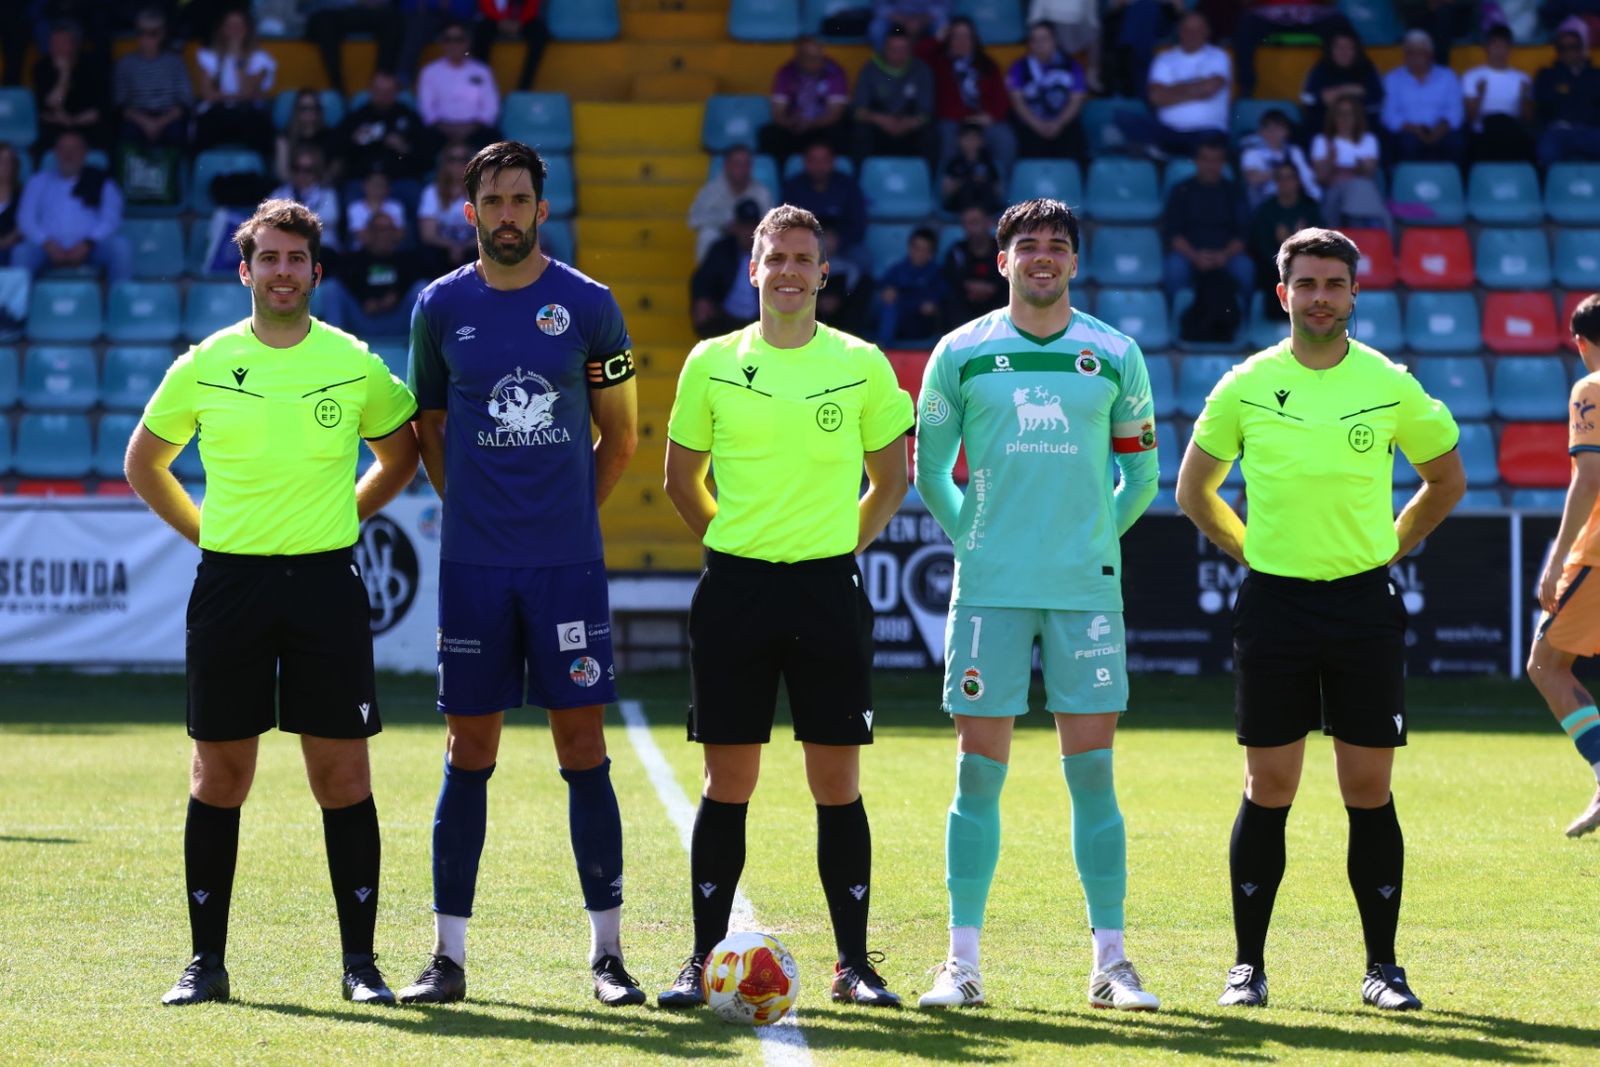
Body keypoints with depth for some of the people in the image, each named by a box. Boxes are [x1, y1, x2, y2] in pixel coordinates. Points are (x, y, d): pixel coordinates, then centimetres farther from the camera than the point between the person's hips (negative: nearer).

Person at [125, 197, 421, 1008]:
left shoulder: (355, 365, 2)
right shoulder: (204, 366, 2)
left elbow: (400, 455, 17)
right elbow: (145, 464, 15)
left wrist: (341, 517, 8)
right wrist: (207, 534, 7)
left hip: (326, 581, 0)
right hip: (230, 580, 0)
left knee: (343, 776, -2)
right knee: (218, 778, 2)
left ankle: (359, 962, 4)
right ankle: (206, 962, 9)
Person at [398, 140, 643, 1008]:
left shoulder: (587, 305, 2)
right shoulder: (441, 307, 5)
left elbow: (621, 437, 11)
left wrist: (565, 514, 9)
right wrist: (479, 511, 11)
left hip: (567, 560, -1)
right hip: (472, 562, 1)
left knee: (583, 747, -1)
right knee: (468, 754, 3)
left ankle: (606, 951, 4)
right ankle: (448, 954, 7)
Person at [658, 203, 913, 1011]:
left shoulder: (861, 366, 3)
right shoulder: (712, 363, 4)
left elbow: (890, 482, 13)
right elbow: (681, 479, 14)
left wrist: (838, 549, 4)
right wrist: (736, 550, 7)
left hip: (828, 588, 0)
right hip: (734, 584, 0)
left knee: (837, 785, 0)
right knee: (727, 783, 1)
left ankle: (853, 963, 7)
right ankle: (705, 960, 7)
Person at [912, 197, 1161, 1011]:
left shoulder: (1115, 355, 6)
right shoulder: (962, 353, 5)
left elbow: (1142, 475, 15)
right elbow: (928, 471, 13)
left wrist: (1096, 538, 9)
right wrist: (973, 538, 8)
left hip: (1087, 587, 0)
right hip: (989, 589, 0)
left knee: (1092, 770, -1)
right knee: (979, 769, -1)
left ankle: (1110, 962, 4)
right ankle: (963, 961, 4)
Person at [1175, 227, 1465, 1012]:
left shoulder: (1391, 386, 0)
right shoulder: (1245, 387, 0)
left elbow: (1446, 481, 15)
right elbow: (1194, 489, 12)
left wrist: (1388, 548, 9)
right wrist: (1253, 552, 6)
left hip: (1365, 605, 0)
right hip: (1274, 603, 0)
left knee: (1370, 792, 1)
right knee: (1268, 792, 1)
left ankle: (1382, 967, 9)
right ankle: (1248, 963, 9)